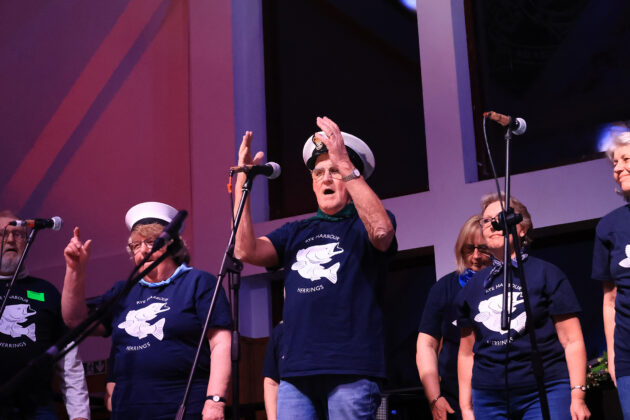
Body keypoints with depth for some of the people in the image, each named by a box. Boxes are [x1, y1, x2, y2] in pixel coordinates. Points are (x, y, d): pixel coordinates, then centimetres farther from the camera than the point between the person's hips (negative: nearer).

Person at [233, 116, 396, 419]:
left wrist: (345, 165, -20)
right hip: (296, 371, 4)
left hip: (350, 371, -4)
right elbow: (246, 251, 6)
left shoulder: (363, 223, 7)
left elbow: (381, 231, -18)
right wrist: (242, 182, 2)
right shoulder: (296, 232, 21)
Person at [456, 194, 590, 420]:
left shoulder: (546, 274, 3)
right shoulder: (473, 287, 13)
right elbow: (466, 353, 16)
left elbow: (572, 342, -2)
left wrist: (577, 396, -10)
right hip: (488, 399, 4)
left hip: (545, 393, -3)